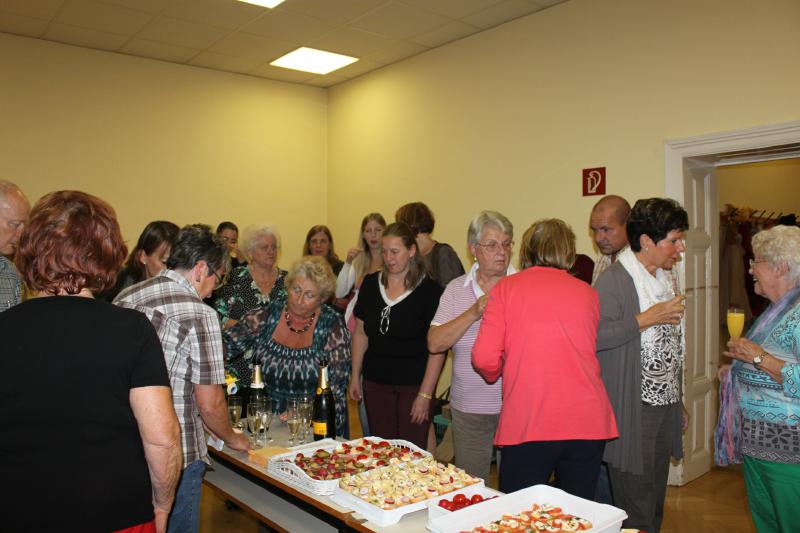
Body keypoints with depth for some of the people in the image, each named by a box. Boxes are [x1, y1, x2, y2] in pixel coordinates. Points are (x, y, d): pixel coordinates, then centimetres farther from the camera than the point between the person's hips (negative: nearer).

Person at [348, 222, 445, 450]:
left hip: (413, 386, -4)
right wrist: (355, 376, 11)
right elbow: (360, 333, 12)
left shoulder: (429, 290, -9)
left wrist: (425, 395, -12)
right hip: (375, 383, 4)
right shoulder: (370, 284, 5)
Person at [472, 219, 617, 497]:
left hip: (527, 425, -3)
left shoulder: (507, 287, 0)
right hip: (588, 421, 4)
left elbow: (484, 358, -7)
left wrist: (495, 375, 14)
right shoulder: (588, 293, 9)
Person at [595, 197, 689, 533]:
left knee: (656, 502, 18)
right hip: (631, 411, -8)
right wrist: (647, 319, -22)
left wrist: (678, 403, 20)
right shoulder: (614, 280, -15)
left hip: (665, 405, 8)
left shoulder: (668, 276, 12)